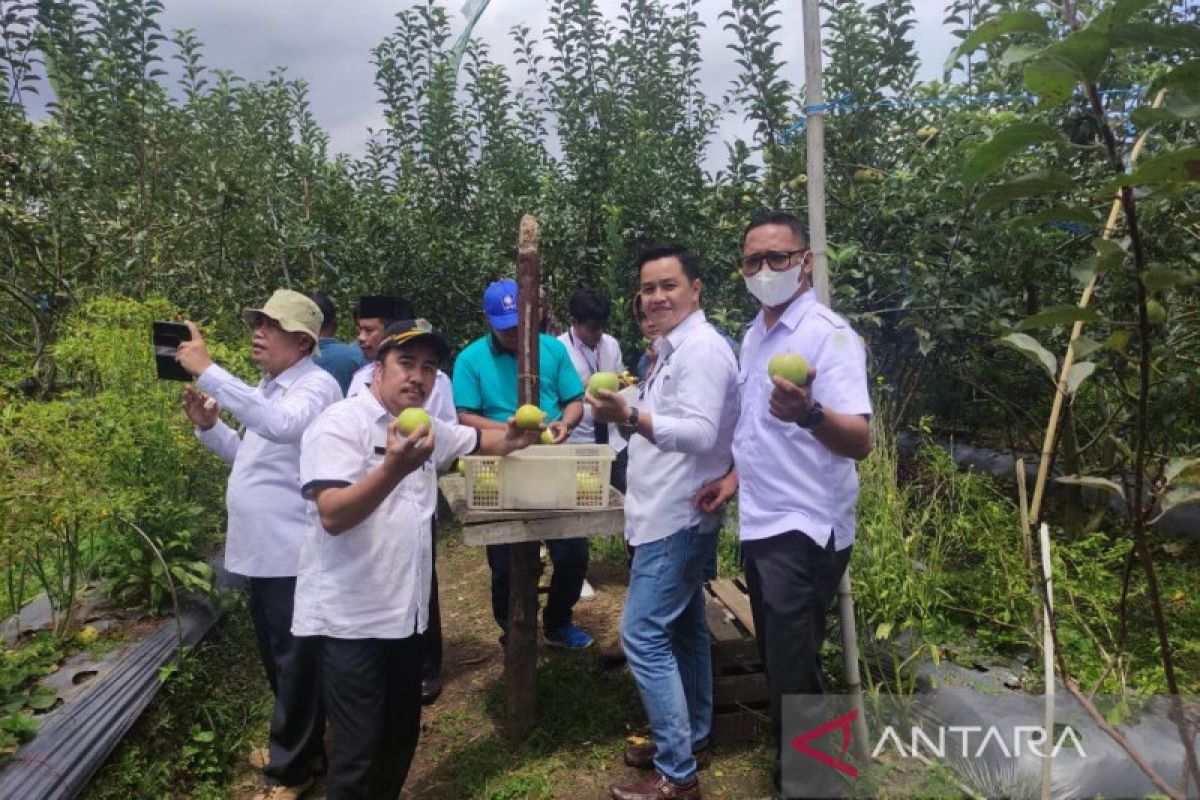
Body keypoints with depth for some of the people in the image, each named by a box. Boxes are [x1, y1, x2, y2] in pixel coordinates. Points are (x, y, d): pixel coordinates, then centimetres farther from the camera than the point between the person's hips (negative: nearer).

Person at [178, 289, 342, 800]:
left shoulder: (316, 386, -16)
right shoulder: (267, 389, 14)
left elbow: (280, 426, -37)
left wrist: (208, 373, -34)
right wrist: (208, 426, 4)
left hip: (295, 554, -9)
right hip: (263, 549, 9)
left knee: (296, 662, 6)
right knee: (275, 656, 22)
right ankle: (293, 743, 41)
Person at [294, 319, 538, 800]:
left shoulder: (426, 429, 10)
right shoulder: (340, 424, -14)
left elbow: (486, 442, 23)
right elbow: (333, 516, -25)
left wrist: (517, 435, 1)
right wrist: (393, 468, -40)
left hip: (405, 613, 8)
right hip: (351, 619, -8)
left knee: (401, 736, 19)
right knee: (357, 751, 0)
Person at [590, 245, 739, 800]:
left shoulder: (701, 348, -17)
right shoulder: (675, 347, 15)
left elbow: (702, 433, -30)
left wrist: (630, 417, -41)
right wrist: (631, 409, 11)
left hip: (678, 517, -11)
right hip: (672, 513, 11)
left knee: (644, 638, -8)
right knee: (684, 630, 18)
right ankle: (690, 737, 32)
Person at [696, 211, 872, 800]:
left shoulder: (829, 334, -16)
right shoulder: (754, 335, 9)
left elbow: (859, 441, -27)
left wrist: (810, 413, -46)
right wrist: (737, 477, 11)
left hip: (804, 531, -8)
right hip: (760, 525, 9)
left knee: (794, 680, 0)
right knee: (777, 667, 21)